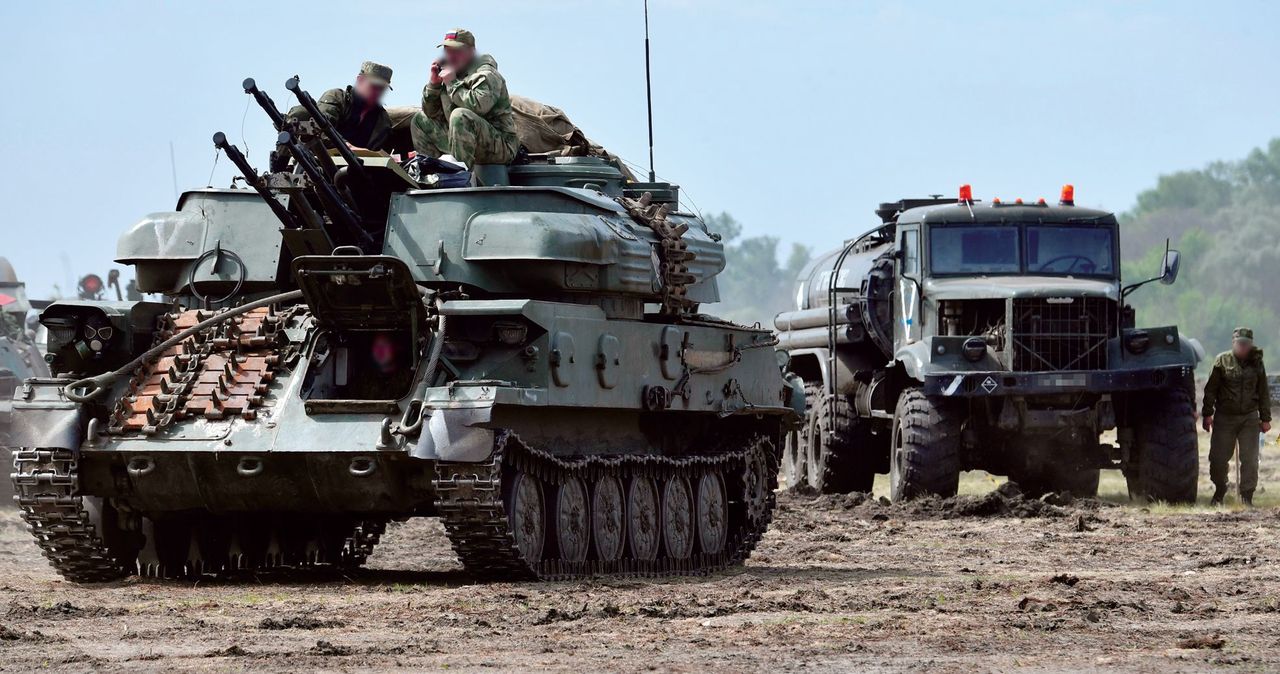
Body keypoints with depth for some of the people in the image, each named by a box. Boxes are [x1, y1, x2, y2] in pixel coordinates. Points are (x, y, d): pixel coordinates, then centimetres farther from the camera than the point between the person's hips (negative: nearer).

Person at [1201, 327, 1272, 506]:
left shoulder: (1256, 363, 4)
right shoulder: (1222, 361, -3)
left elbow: (1264, 392, 10)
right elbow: (1211, 390, 0)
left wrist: (1265, 418, 9)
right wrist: (1207, 414, -3)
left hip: (1249, 417, 1)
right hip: (1224, 417, -1)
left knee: (1250, 459, -5)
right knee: (1218, 458, 2)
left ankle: (1247, 496, 3)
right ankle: (1219, 492, 24)